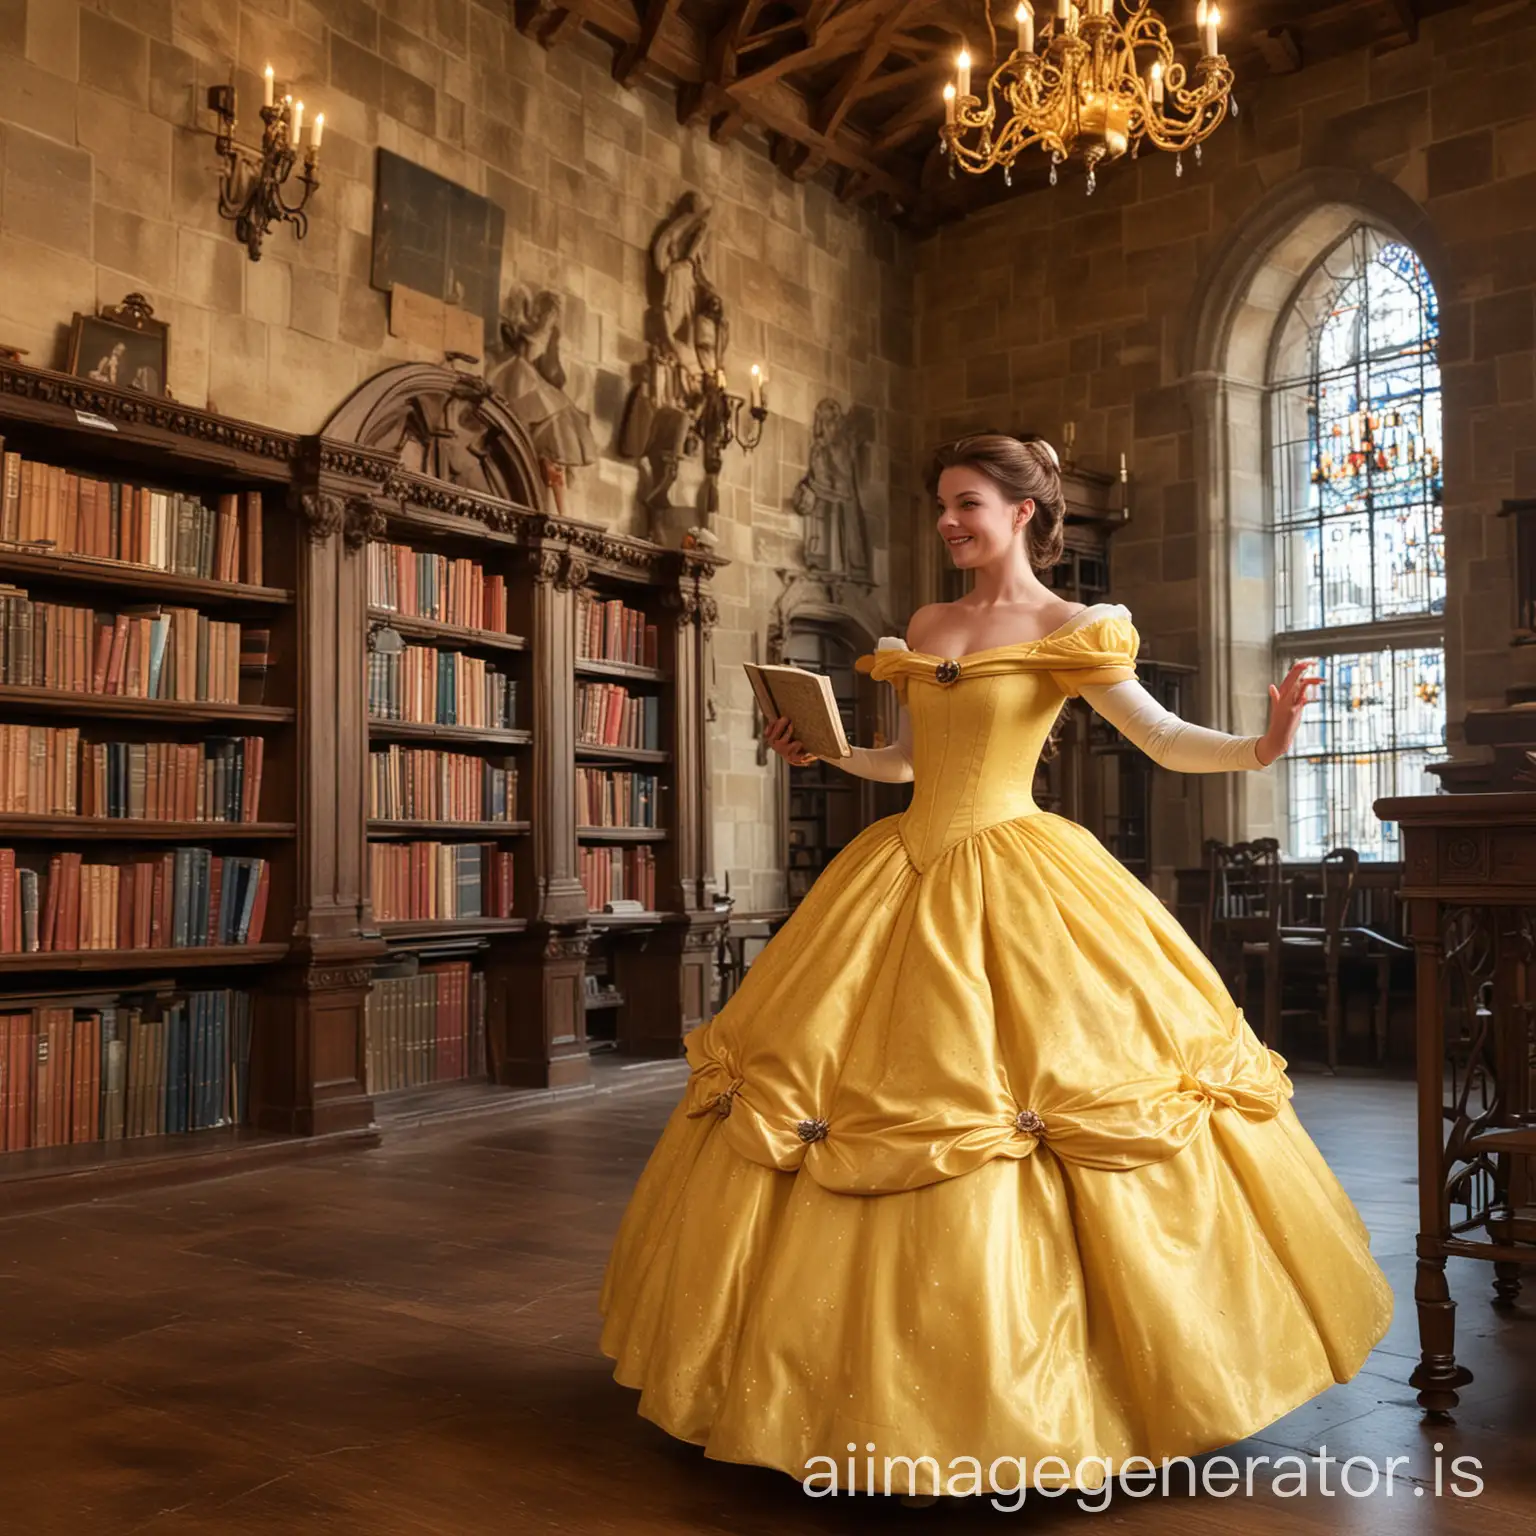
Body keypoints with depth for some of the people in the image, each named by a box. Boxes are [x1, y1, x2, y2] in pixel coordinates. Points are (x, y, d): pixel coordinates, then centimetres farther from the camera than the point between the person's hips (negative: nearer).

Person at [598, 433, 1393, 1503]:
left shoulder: (1070, 631, -2)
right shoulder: (923, 629, 15)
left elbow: (1165, 740, -8)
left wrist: (1261, 746, -24)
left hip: (1012, 882, -6)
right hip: (906, 875, 6)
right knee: (861, 1089, 3)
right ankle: (891, 1390, 18)